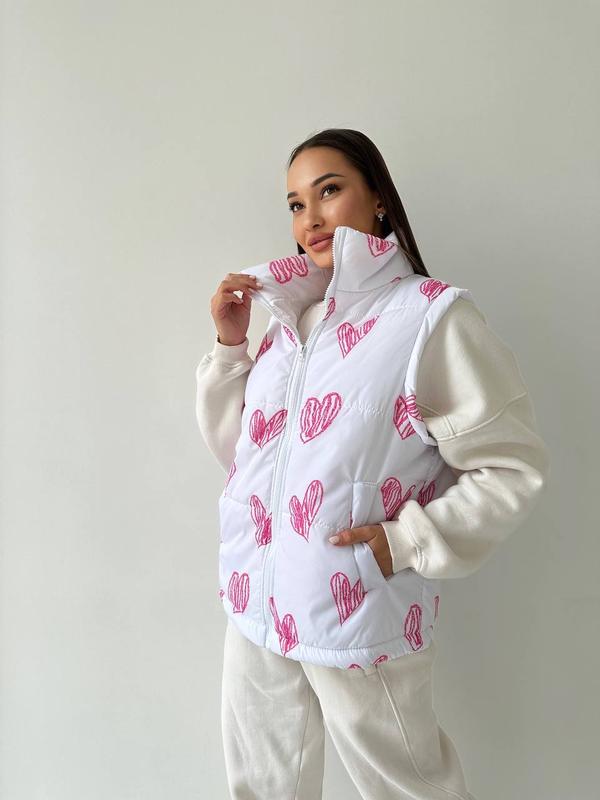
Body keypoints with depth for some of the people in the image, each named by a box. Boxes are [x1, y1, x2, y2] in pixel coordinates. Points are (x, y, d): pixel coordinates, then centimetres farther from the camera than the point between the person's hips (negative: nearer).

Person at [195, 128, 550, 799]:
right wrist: (229, 346, -2)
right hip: (256, 607, 6)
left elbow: (514, 468, -13)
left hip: (361, 621, -5)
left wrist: (406, 543, -19)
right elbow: (234, 448, 9)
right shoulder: (290, 319, 6)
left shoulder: (433, 316, -14)